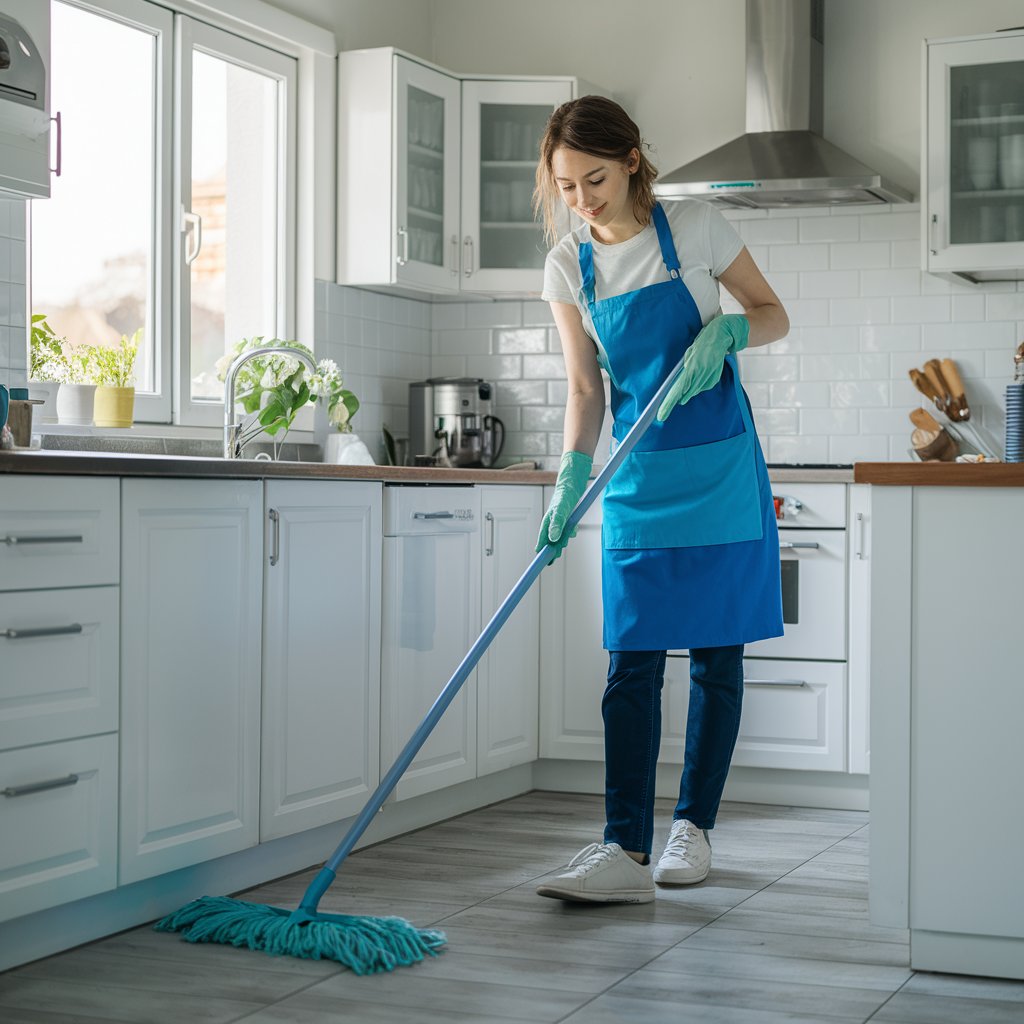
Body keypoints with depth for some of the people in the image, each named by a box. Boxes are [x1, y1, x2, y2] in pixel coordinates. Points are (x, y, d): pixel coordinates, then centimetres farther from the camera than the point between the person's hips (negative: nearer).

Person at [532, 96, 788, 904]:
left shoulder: (694, 229, -7)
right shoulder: (568, 267, 1)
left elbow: (774, 315, 2)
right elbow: (586, 389, 0)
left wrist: (726, 330, -20)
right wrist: (572, 477, -16)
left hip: (719, 468, -2)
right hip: (638, 476, 2)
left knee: (716, 656, 4)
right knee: (632, 663, -5)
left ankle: (694, 828, 16)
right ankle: (626, 852, -8)